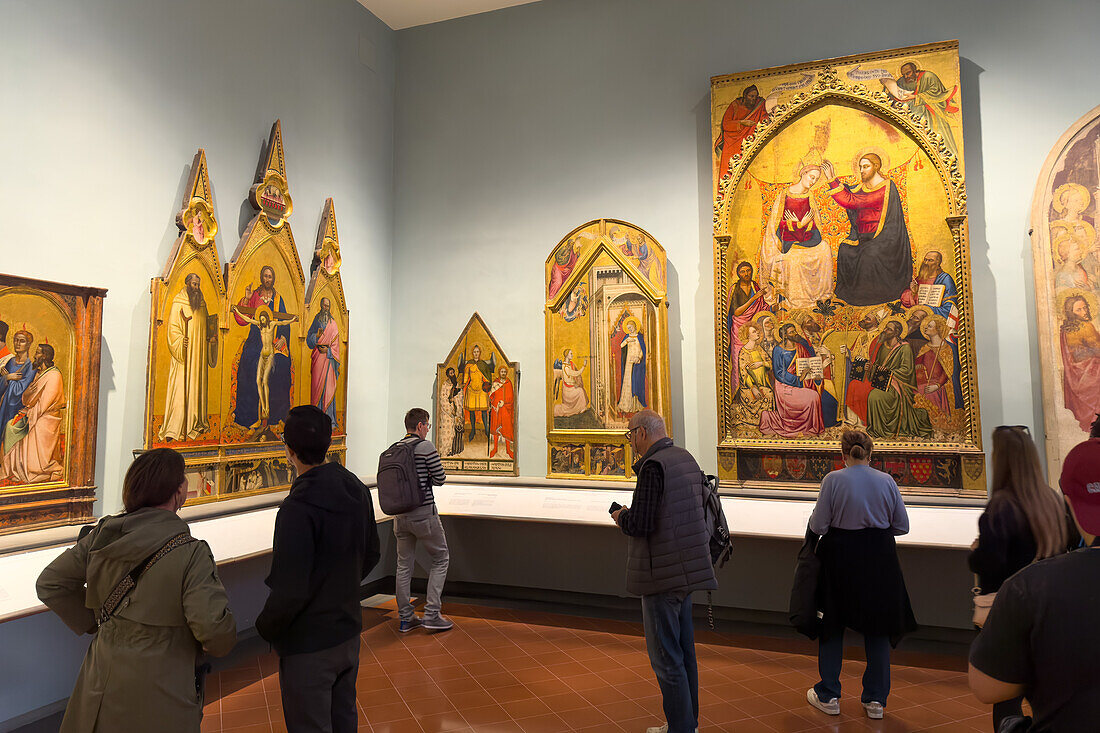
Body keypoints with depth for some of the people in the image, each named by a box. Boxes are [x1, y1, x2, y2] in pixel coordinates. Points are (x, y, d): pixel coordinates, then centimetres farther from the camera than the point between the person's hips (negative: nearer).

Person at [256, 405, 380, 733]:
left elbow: (290, 592, -25)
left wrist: (265, 626, -7)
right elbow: (371, 555, 10)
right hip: (349, 631, 8)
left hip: (308, 644, -7)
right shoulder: (356, 489, -2)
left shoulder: (298, 508, -27)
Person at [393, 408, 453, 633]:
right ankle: (432, 614, 4)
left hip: (400, 515, 6)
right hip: (424, 512, -6)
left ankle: (405, 618, 19)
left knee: (404, 564, 12)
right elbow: (440, 479, -10)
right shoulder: (426, 446, -12)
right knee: (441, 559, 8)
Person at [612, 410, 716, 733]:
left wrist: (621, 516, -2)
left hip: (663, 574, -10)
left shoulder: (653, 466, -19)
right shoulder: (686, 458, 9)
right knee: (684, 649, 19)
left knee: (665, 657, 2)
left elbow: (639, 525, -25)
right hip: (687, 569, 10)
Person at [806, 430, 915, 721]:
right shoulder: (886, 481, -3)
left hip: (840, 558, -2)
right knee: (878, 627, 14)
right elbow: (902, 526, 4)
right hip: (879, 558, 2)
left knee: (832, 624, 11)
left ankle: (828, 695, 19)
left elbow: (818, 526, -11)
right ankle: (875, 699, 19)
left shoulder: (833, 480, -12)